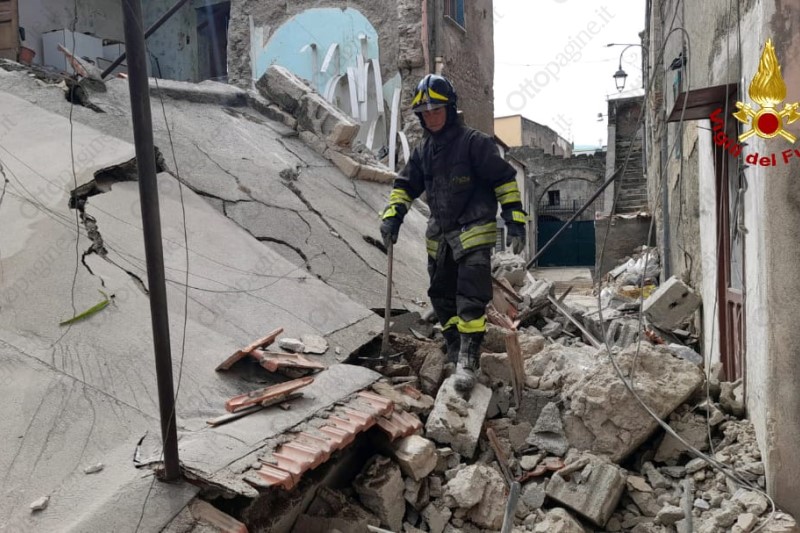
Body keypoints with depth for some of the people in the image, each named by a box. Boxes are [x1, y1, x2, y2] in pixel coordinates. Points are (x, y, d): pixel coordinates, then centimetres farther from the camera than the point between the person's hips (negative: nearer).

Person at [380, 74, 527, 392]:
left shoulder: (474, 142, -10)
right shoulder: (423, 151, 11)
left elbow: (504, 179, -10)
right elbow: (405, 186, 17)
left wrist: (515, 220, -14)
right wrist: (392, 216, 2)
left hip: (474, 231, -7)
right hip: (440, 236, 7)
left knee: (471, 297, -15)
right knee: (441, 296, 13)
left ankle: (467, 361, -11)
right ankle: (456, 351, 27)